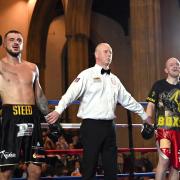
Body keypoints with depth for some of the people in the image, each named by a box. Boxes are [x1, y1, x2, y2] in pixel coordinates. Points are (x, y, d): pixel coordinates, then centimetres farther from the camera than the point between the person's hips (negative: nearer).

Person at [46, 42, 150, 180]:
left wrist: (144, 114, 29)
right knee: (90, 166, -3)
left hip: (109, 126, 6)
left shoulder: (114, 79, 18)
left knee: (111, 167, 7)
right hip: (92, 125, -6)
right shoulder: (87, 74, -1)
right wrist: (58, 110, -29)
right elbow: (71, 93, -15)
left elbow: (127, 99, 26)